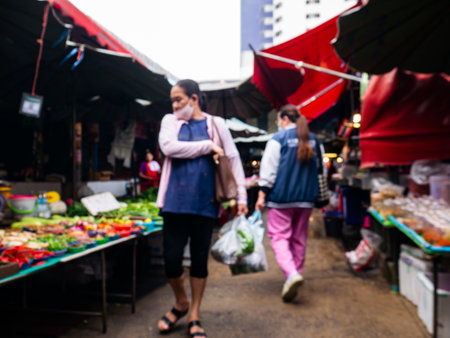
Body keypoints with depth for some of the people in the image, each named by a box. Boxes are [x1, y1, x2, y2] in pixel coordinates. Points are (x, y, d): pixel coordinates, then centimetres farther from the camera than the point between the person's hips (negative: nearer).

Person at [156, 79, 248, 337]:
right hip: (176, 200, 1)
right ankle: (181, 302, 31)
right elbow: (169, 147, -10)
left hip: (206, 202, 0)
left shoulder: (216, 124, 8)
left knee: (200, 259, 8)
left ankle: (194, 317, 25)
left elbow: (233, 158, 5)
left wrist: (241, 196, -3)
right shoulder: (170, 121, 11)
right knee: (171, 258, 0)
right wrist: (208, 146, -9)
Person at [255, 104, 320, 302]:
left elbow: (269, 168, -11)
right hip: (306, 197, 6)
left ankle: (291, 273, -21)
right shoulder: (312, 139, 12)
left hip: (281, 196, -6)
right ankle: (297, 272, 21)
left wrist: (262, 194, -8)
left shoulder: (279, 138, -7)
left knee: (279, 236, -3)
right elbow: (317, 168, 19)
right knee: (299, 237, 13)